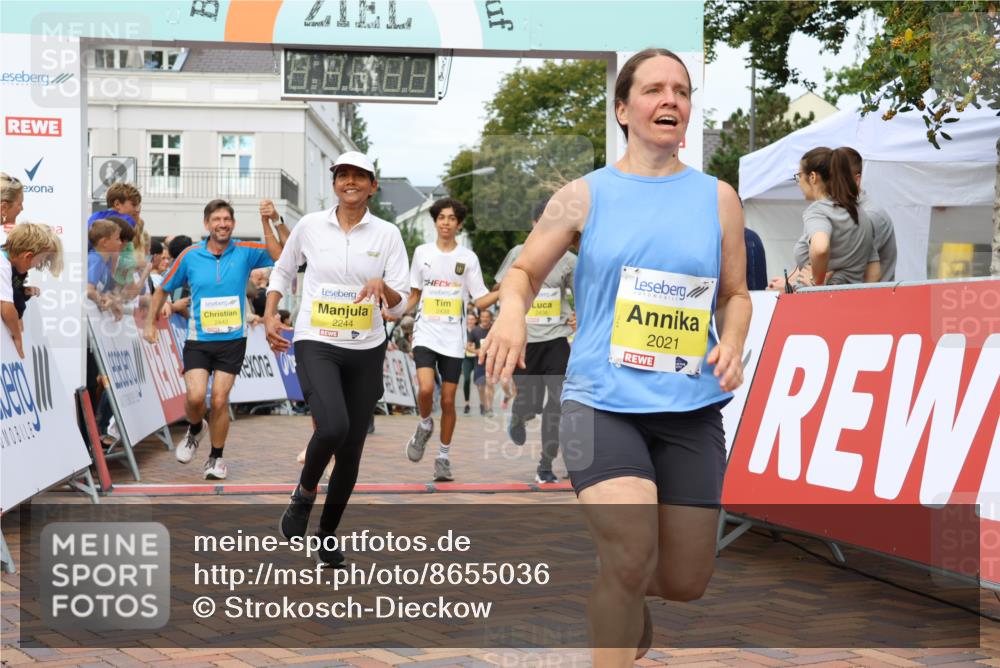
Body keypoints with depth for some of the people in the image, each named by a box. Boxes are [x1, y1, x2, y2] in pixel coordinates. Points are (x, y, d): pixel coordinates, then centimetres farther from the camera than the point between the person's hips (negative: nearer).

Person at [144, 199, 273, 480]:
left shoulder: (246, 252, -3)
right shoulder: (190, 256, -2)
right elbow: (163, 289, 12)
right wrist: (150, 323, 12)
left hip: (232, 341, 0)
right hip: (198, 340, 0)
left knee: (219, 400, -3)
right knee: (195, 396, -14)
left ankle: (216, 457, 18)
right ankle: (195, 429, 23)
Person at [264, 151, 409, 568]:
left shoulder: (387, 234, 1)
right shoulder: (310, 226, 1)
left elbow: (400, 306, 0)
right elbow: (283, 270, 17)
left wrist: (382, 287, -20)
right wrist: (270, 314, 5)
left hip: (366, 351, 2)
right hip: (316, 345, -2)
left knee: (351, 451, 5)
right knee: (333, 427, -27)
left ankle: (328, 534, 26)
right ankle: (304, 493, 4)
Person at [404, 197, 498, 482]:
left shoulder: (468, 257, 3)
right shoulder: (422, 252, 4)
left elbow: (480, 300, 3)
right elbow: (415, 294, 13)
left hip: (453, 339, 0)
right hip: (426, 333, 0)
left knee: (448, 401, 2)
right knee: (425, 388, -21)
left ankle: (443, 458, 17)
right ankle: (425, 426, 11)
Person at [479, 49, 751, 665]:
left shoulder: (718, 199, 8)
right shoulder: (585, 195, 3)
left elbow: (735, 295, 15)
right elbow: (525, 271, 10)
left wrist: (733, 343, -6)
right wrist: (512, 311, -13)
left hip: (691, 410, 3)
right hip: (602, 402, -3)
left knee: (686, 581, 6)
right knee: (632, 558, -22)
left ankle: (623, 603, 42)